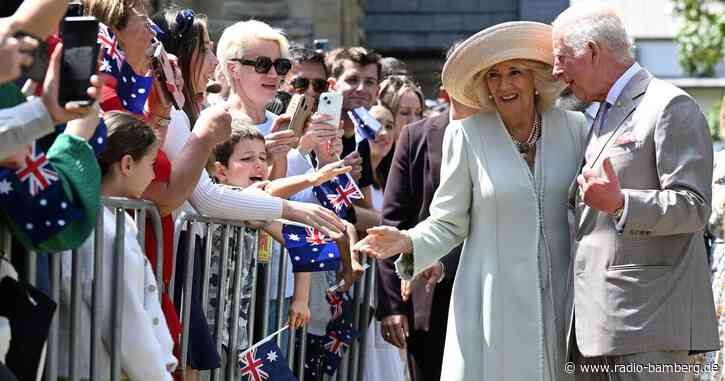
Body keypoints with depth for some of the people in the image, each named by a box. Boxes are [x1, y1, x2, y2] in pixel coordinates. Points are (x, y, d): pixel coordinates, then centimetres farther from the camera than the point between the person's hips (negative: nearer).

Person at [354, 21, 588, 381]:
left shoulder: (573, 128, 4)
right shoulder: (466, 135, -2)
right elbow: (449, 222, 2)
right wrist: (407, 242, -14)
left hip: (561, 299, 2)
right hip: (493, 303, -2)